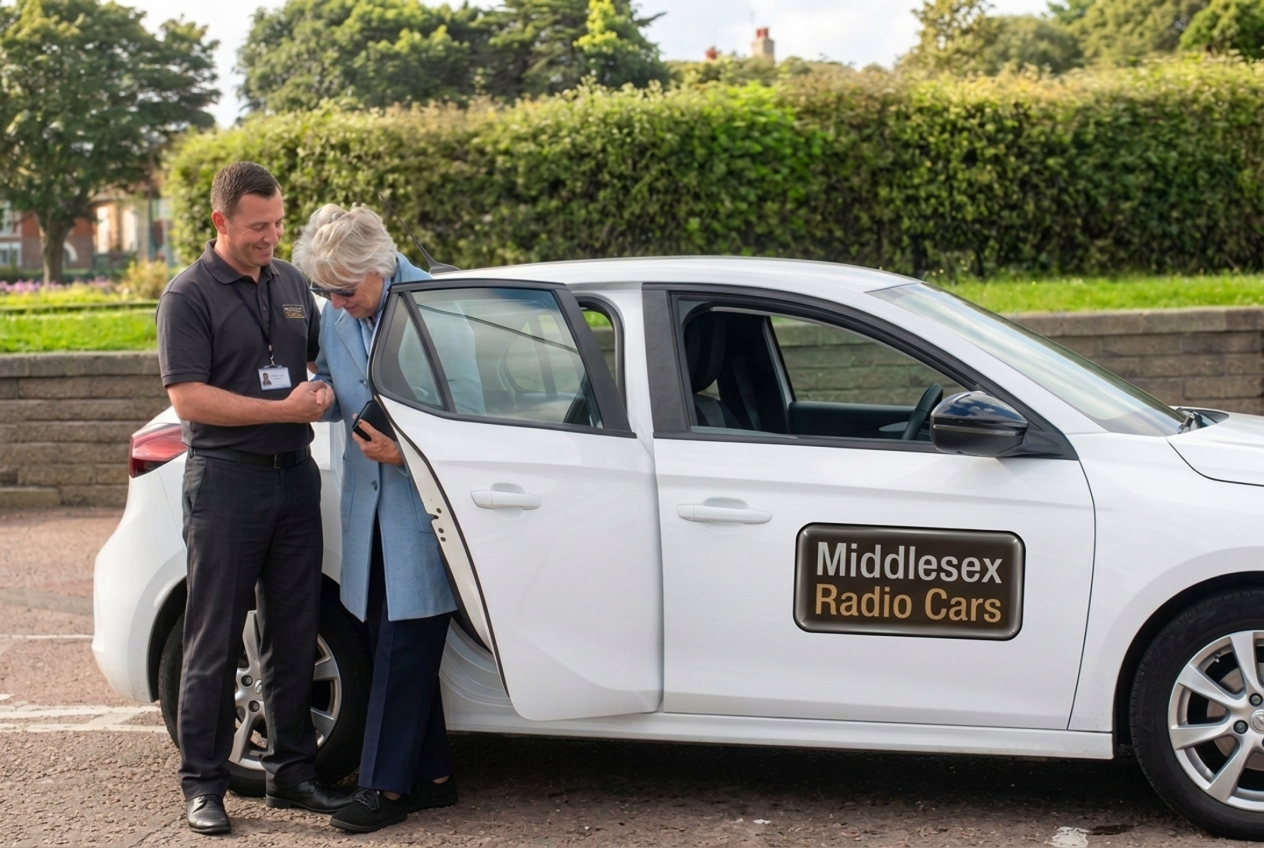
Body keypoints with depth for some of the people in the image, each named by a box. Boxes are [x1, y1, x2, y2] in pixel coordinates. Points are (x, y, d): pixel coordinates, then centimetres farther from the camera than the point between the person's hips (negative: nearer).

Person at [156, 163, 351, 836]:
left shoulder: (291, 283, 12)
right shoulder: (189, 295, -6)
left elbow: (324, 354, 28)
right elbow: (188, 399, -14)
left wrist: (327, 390, 8)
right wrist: (284, 409, -17)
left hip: (294, 473, 6)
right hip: (226, 478, -6)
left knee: (294, 633, 10)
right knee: (215, 641, -1)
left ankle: (291, 770, 20)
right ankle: (202, 784, 8)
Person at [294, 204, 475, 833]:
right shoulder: (334, 315, 6)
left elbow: (468, 408, -13)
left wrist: (406, 451, -20)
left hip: (423, 497, -7)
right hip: (370, 503, 7)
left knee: (404, 646, -4)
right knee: (393, 646, 11)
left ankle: (386, 787, 3)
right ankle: (431, 775, 22)